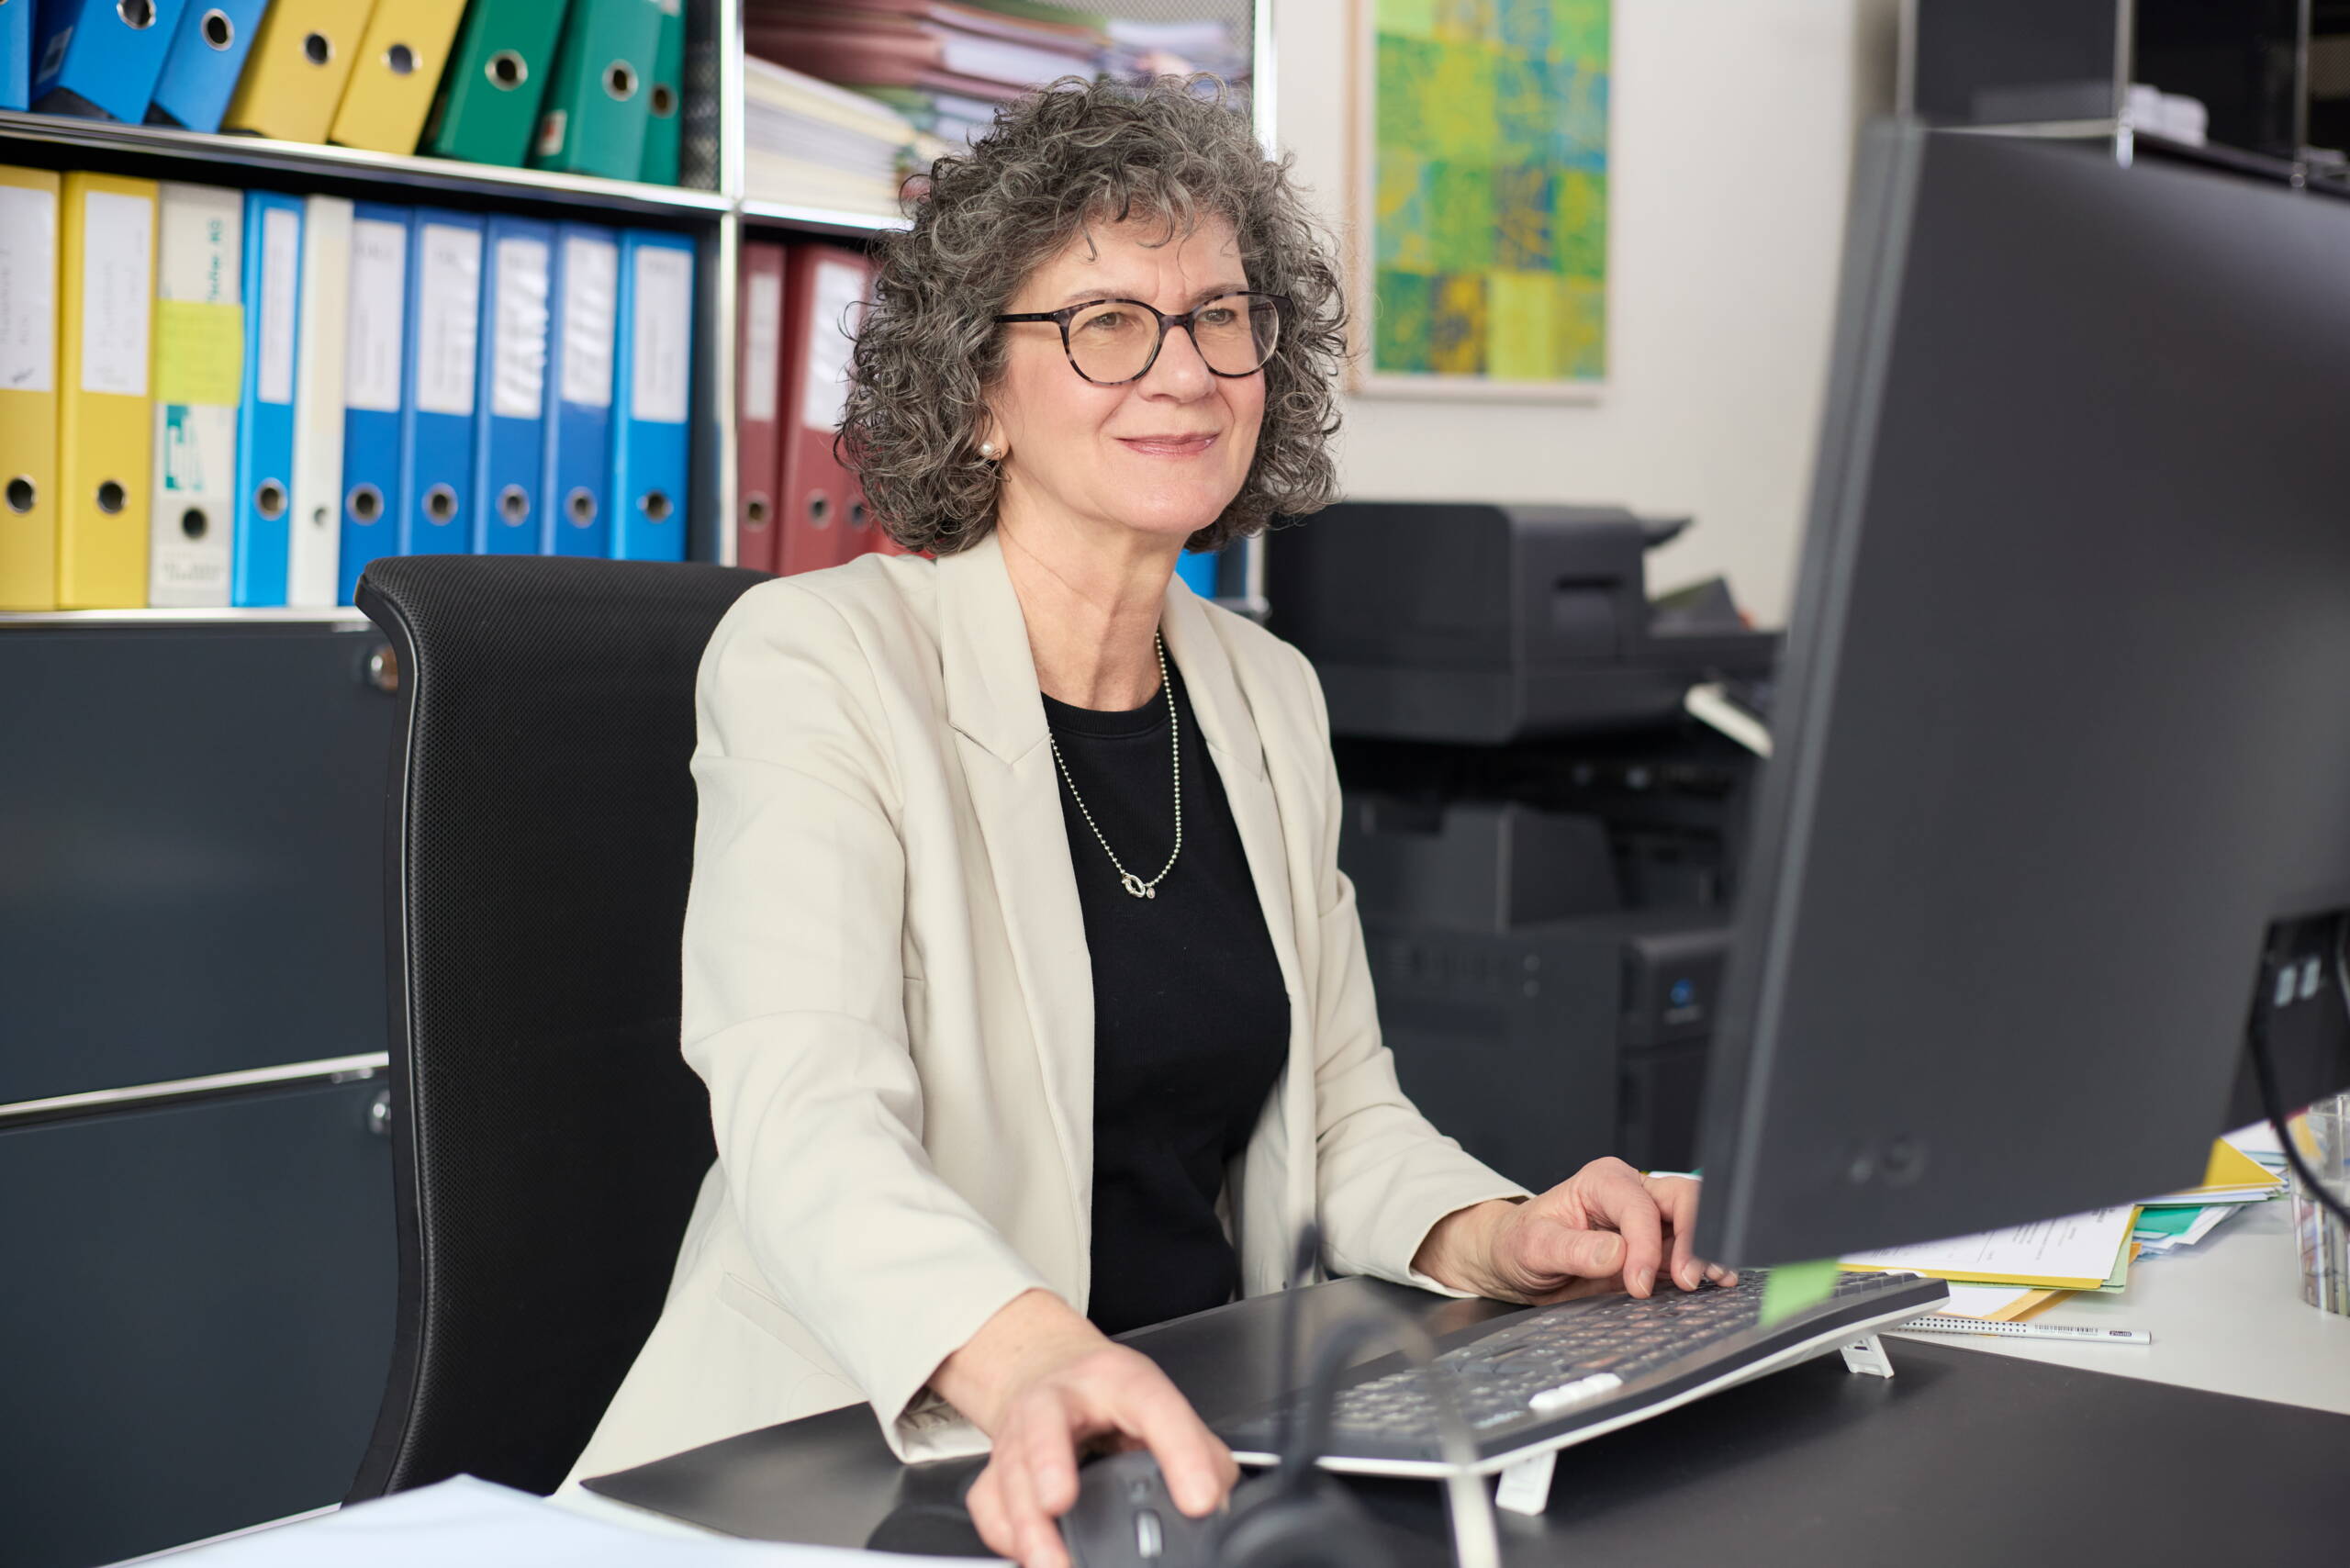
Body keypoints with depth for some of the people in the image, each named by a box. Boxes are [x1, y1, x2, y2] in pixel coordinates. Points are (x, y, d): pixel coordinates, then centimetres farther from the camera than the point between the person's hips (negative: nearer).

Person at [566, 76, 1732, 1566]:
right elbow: (808, 1121, -24)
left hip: (1200, 1437, 5)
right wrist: (1030, 1361, -43)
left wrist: (1495, 1238, -7)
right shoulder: (814, 660, -10)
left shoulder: (1269, 694, 11)